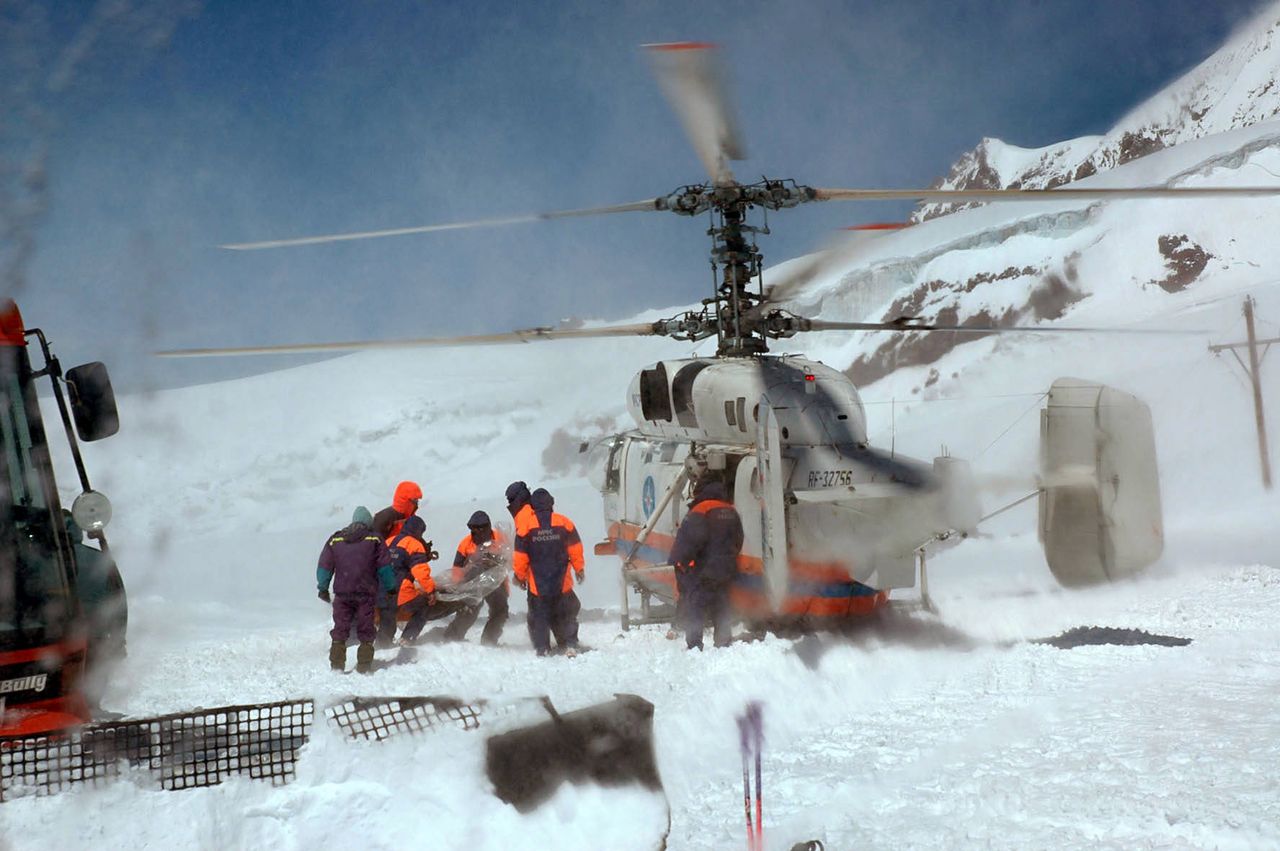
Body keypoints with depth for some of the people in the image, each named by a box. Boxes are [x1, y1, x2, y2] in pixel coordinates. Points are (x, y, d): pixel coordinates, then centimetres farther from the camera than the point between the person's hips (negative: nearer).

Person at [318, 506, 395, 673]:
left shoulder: (335, 540, 7)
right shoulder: (375, 540, 1)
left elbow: (324, 566, 8)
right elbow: (384, 568, -1)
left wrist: (323, 588, 18)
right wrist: (388, 589, 7)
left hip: (342, 593, 2)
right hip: (366, 593, -2)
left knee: (340, 630, 10)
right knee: (366, 631, 6)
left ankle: (337, 663, 4)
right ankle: (364, 665, 2)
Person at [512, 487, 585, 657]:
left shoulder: (526, 525, -7)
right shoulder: (564, 523, -4)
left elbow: (520, 555, -3)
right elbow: (575, 549, 2)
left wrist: (520, 576, 11)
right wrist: (579, 569, 17)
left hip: (537, 583, -1)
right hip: (562, 581, 1)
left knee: (538, 617, 8)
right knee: (566, 615, 13)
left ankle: (542, 648, 2)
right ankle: (570, 645, 6)